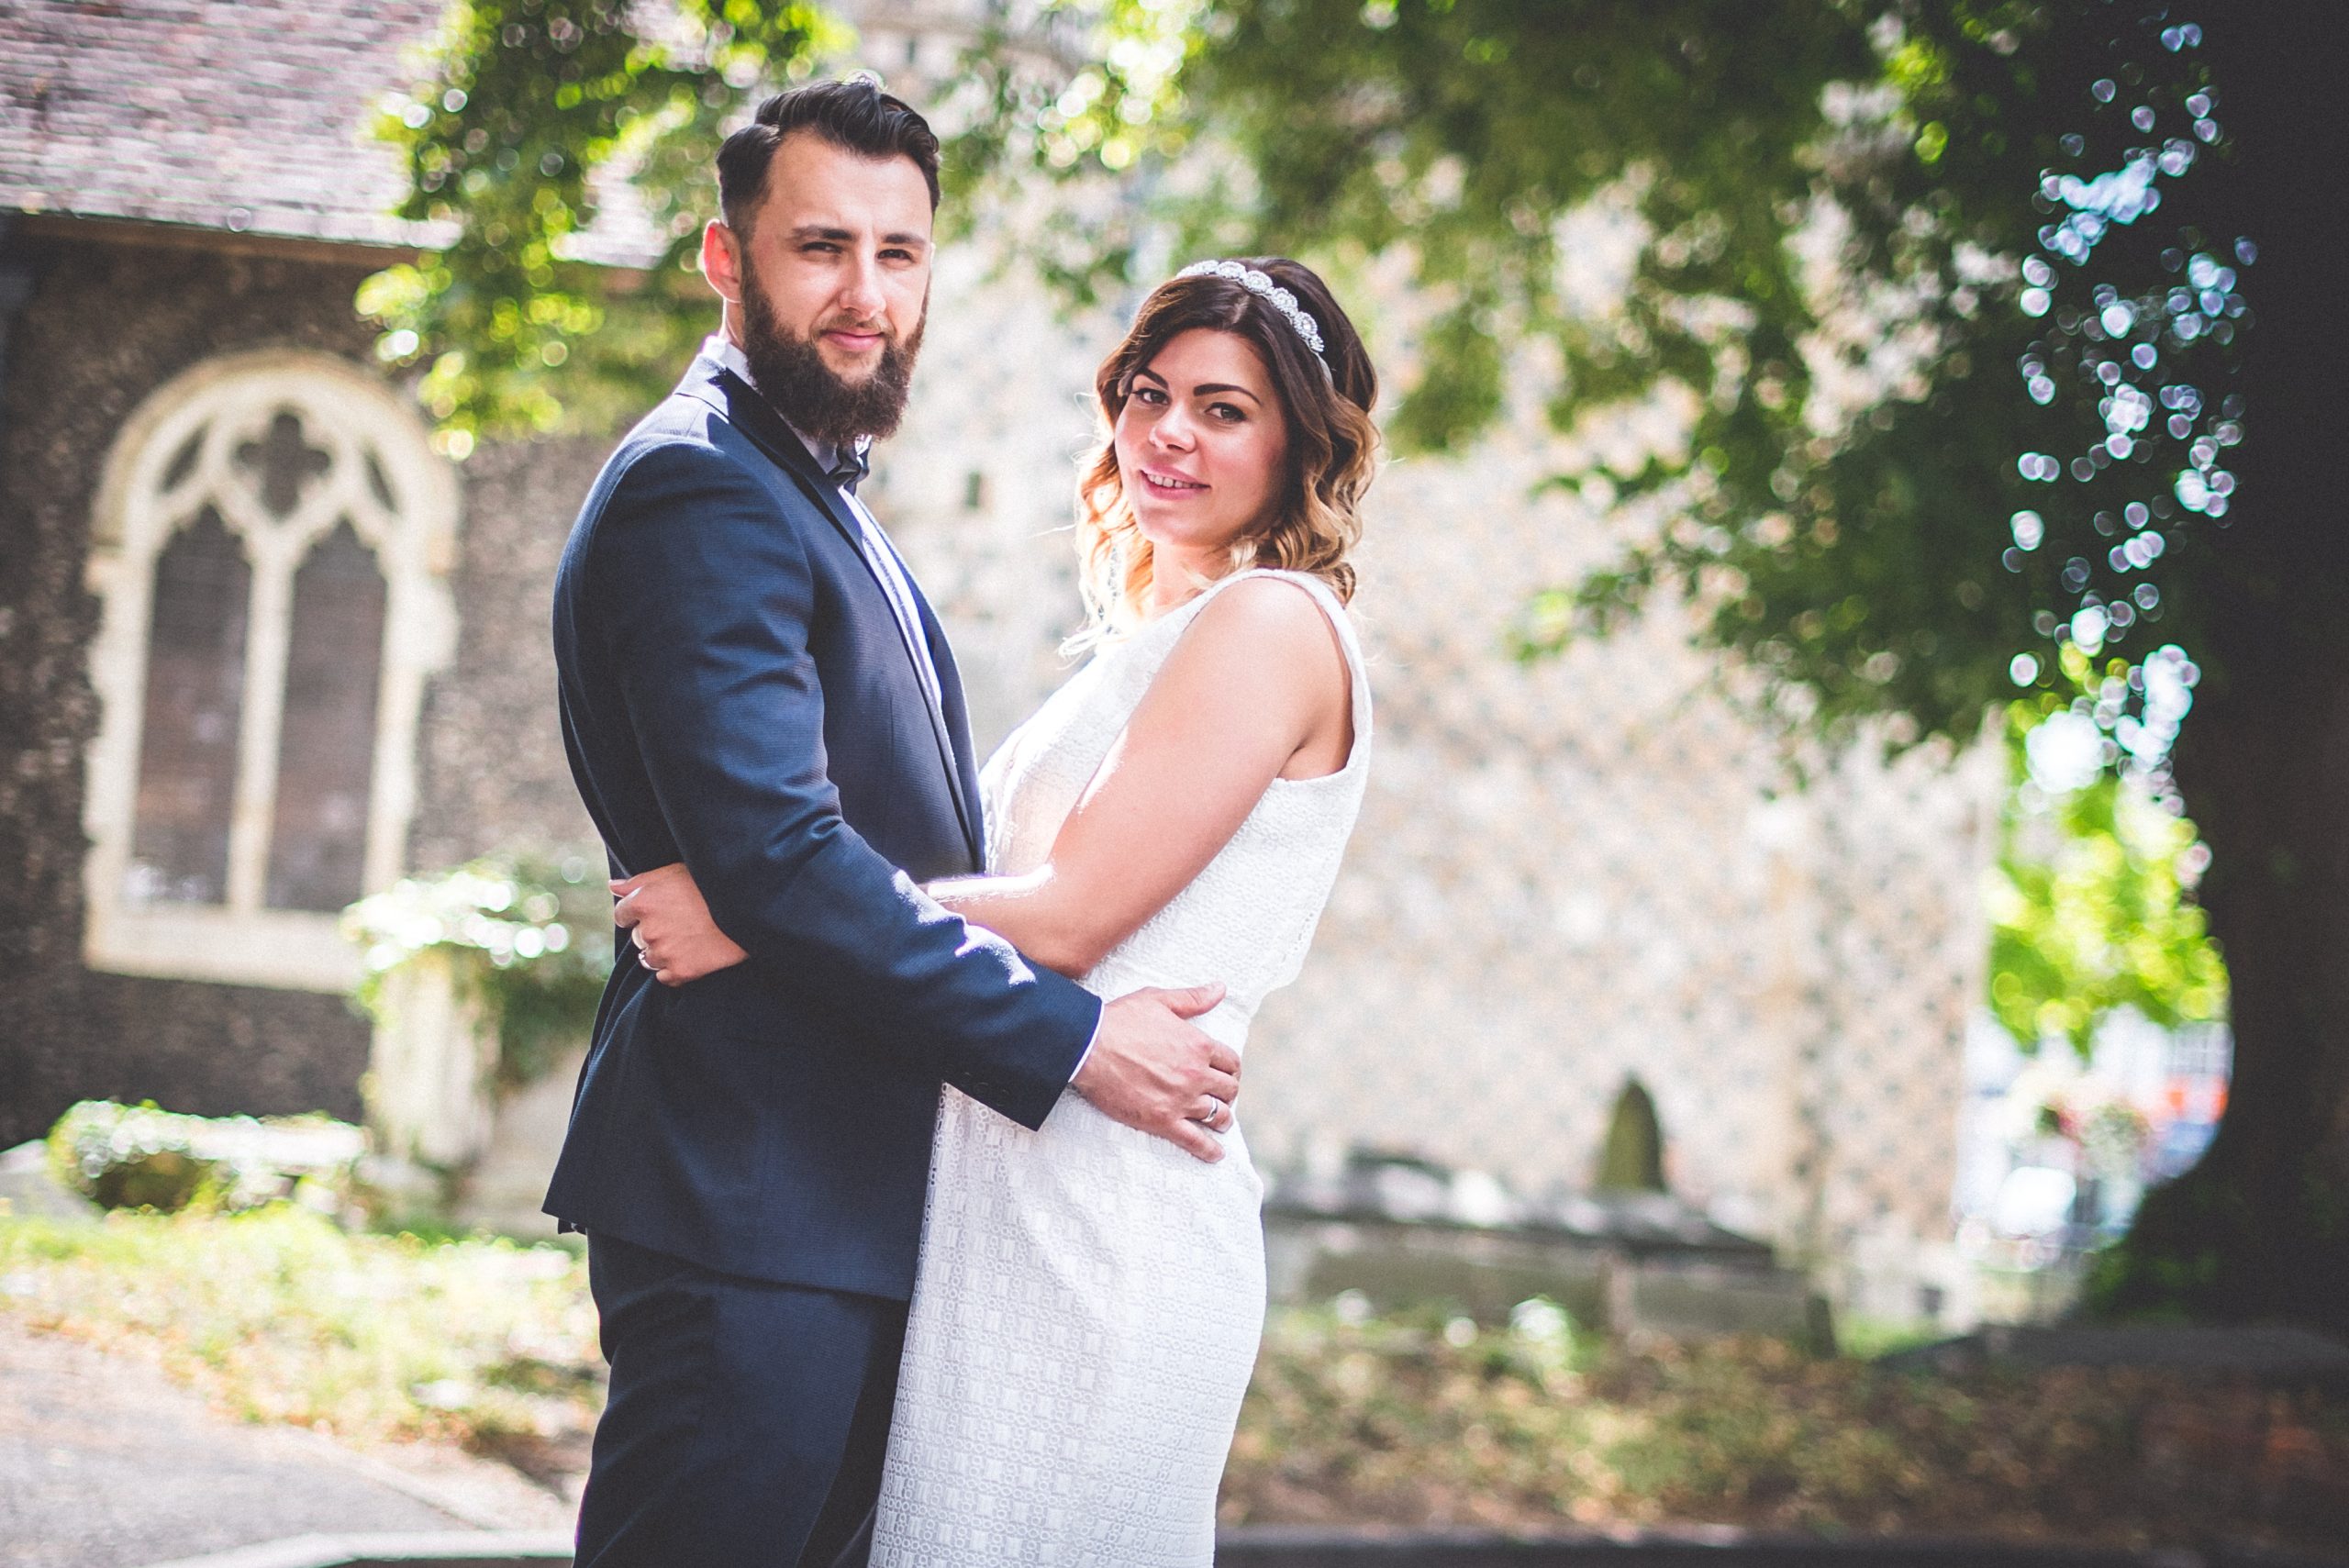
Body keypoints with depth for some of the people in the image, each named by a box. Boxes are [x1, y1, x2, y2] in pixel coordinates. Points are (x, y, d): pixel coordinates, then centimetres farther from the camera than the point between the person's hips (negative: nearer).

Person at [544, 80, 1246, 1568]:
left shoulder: (820, 498, 21)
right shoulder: (699, 493, -13)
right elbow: (775, 854, -23)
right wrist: (1068, 1040, -19)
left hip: (859, 1206, 10)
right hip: (749, 1215, -10)